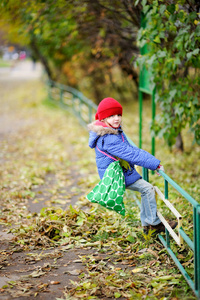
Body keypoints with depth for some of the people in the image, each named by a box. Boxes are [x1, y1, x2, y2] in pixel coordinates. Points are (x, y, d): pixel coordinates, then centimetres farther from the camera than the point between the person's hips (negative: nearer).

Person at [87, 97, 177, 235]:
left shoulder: (116, 132, 7)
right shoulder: (109, 139, -28)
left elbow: (131, 150, 14)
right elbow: (132, 155, -30)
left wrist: (153, 162, 9)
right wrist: (155, 164, -27)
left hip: (123, 171, 10)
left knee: (146, 190, 13)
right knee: (147, 188, -11)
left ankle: (147, 224, 19)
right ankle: (153, 223, -2)